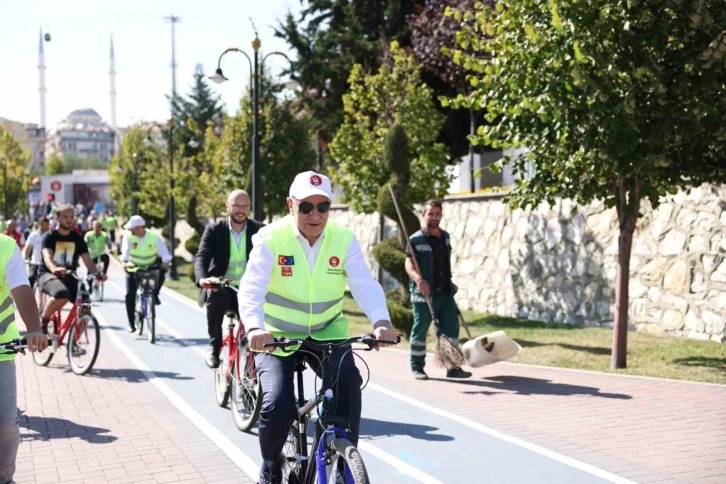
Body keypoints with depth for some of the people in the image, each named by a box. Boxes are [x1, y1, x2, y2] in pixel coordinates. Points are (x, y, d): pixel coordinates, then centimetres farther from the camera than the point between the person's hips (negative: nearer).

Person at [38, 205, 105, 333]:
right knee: (62, 294, -38)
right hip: (49, 275, -4)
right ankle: (43, 321, -13)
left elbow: (87, 260, -2)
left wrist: (97, 273, -23)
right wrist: (55, 269, -46)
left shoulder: (77, 238, 7)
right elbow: (47, 257, -23)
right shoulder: (50, 236, -5)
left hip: (69, 277, 4)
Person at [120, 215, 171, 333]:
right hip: (133, 269, 0)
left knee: (161, 270, -31)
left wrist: (165, 262, -44)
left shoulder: (154, 238, -14)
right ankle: (131, 324, 1)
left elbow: (164, 252, -23)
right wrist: (125, 262, -49)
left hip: (150, 268, 0)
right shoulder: (128, 237, -14)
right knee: (130, 295, -9)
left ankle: (155, 294, -5)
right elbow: (125, 251, -29)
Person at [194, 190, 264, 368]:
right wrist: (202, 278, -39)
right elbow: (201, 256, -16)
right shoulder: (214, 230, -2)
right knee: (216, 294, -35)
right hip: (220, 287, -1)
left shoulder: (259, 230, 1)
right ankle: (214, 347, -19)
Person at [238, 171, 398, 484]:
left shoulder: (343, 239, -8)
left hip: (327, 334, 2)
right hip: (277, 337, -2)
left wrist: (381, 321, -39)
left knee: (349, 384, -24)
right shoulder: (271, 239, -15)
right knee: (277, 407, -18)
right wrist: (255, 327, -46)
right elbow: (251, 289, -26)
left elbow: (365, 284, -19)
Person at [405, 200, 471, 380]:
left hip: (445, 292, 6)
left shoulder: (445, 237, 13)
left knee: (451, 328, 6)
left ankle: (453, 367, 14)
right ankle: (417, 368, 11)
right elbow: (409, 263, -18)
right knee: (420, 329, 1)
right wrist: (418, 278, -35)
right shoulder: (416, 240, -9)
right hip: (424, 293, -6)